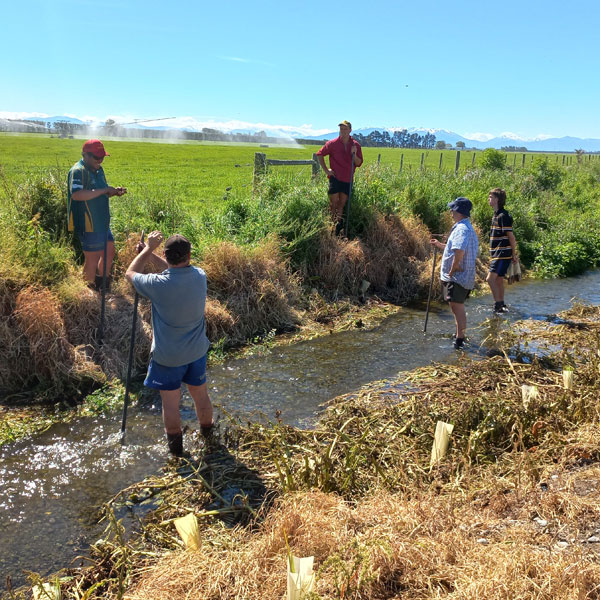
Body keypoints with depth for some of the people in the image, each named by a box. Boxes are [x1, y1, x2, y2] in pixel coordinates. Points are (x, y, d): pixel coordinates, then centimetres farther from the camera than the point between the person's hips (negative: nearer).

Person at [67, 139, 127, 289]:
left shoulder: (98, 169, 11)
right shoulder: (78, 171, -17)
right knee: (92, 258, 1)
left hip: (102, 222, 9)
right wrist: (104, 190, -30)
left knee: (109, 251, 19)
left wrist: (114, 192, 1)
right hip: (88, 225, -9)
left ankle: (102, 285, 38)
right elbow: (76, 194, -34)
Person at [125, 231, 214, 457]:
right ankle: (208, 437, 44)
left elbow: (130, 273, -5)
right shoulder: (200, 276, -12)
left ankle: (176, 449, 30)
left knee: (170, 403, 13)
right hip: (197, 351, 5)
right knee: (200, 394, 23)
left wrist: (148, 249, 2)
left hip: (168, 356, -5)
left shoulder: (159, 284, -26)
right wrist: (150, 255, 7)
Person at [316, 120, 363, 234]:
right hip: (335, 177, -2)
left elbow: (359, 163, 5)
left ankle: (339, 227, 15)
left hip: (348, 180, 2)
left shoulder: (356, 145, 4)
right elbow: (319, 154, 8)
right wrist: (326, 170, 2)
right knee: (334, 202, -6)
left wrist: (354, 154, -15)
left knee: (342, 204, 7)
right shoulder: (333, 143, -1)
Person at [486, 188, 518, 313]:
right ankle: (501, 305, 23)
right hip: (498, 254, 10)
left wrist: (514, 255, -12)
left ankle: (498, 304, -7)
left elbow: (511, 237, -16)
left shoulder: (503, 216, -16)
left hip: (503, 254, -10)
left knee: (490, 278, -14)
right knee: (499, 279, 14)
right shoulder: (496, 215, 15)